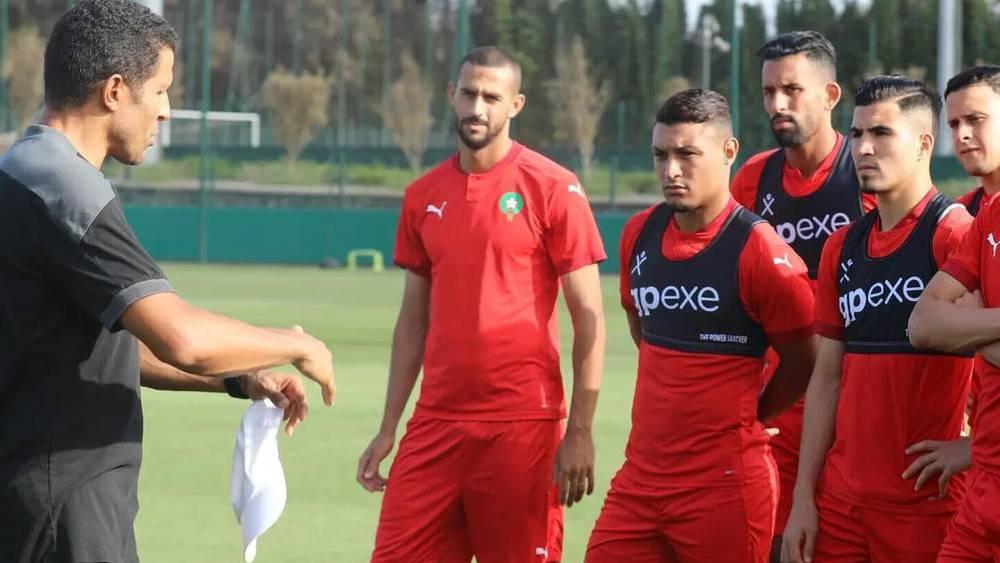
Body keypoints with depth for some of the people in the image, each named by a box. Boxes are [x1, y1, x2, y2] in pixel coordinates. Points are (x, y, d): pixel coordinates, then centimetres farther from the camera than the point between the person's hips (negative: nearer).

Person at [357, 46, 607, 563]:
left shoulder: (552, 188, -4)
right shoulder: (423, 196, 11)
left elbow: (588, 317, -5)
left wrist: (580, 432, -11)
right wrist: (388, 428, 12)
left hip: (522, 426, -4)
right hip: (435, 423, 5)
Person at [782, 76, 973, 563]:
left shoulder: (953, 232, -8)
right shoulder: (844, 247, 12)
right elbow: (827, 378, 14)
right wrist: (804, 496, 10)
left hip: (926, 502, -6)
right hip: (841, 500, 6)